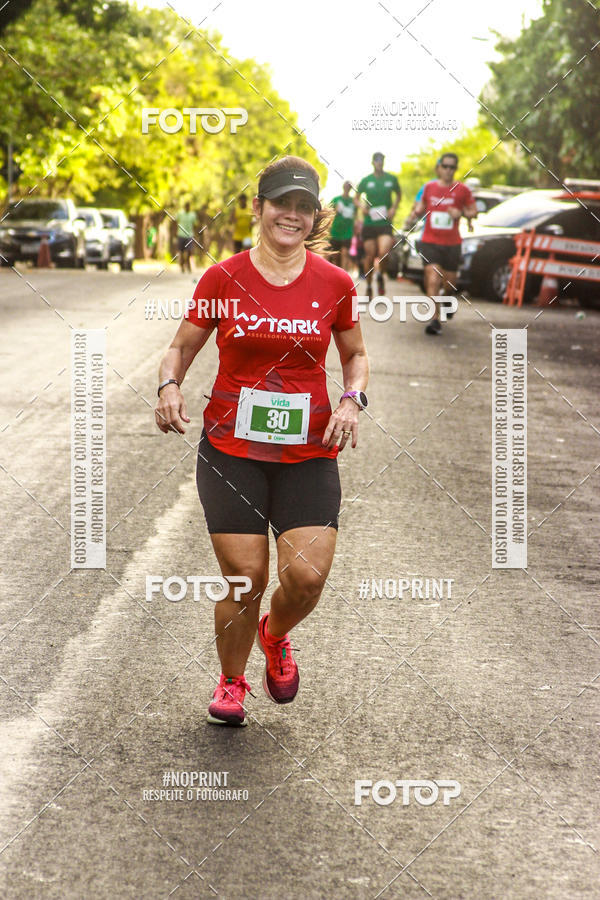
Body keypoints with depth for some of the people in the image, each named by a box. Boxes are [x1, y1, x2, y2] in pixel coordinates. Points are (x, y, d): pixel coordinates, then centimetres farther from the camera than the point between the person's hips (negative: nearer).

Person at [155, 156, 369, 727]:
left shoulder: (333, 283, 2)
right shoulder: (223, 278, -1)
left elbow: (355, 355, 16)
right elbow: (183, 345, 9)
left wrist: (353, 400, -3)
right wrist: (169, 384, -12)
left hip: (308, 453, 1)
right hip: (231, 448, -1)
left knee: (308, 575, -13)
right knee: (244, 577, -4)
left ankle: (275, 637, 24)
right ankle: (231, 681, 24)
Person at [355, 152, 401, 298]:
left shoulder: (391, 179, 4)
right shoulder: (366, 180, 3)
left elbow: (399, 194, 20)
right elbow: (356, 197, 15)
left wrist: (394, 208, 3)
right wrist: (362, 206, -7)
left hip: (385, 222, -1)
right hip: (369, 223, 1)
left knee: (384, 252, -20)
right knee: (370, 256, 1)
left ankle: (380, 276, 10)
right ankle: (369, 286, 19)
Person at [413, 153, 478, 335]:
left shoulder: (462, 190, 0)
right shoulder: (429, 187, 5)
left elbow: (473, 212, 6)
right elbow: (421, 207, 18)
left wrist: (461, 213, -14)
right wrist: (418, 210, -5)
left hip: (452, 243, 0)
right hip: (430, 242, 0)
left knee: (450, 283, 8)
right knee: (433, 281, -13)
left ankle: (446, 296, 44)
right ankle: (435, 319, -13)